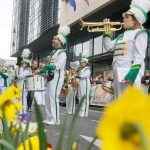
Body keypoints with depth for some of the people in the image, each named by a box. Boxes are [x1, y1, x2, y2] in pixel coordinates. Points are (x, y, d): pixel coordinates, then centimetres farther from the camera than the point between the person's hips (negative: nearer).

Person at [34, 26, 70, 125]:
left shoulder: (62, 52, -8)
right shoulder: (53, 52, 20)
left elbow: (58, 66, -20)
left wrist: (45, 66, -25)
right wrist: (40, 71, 14)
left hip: (57, 78, -10)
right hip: (51, 77, 10)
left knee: (53, 97, -12)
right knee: (47, 97, 10)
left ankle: (55, 120, -7)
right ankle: (49, 118, 18)